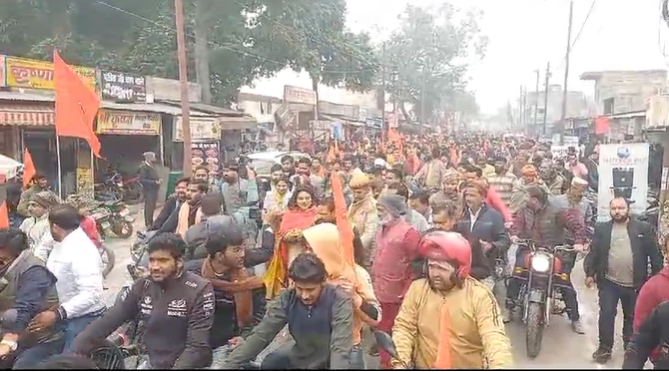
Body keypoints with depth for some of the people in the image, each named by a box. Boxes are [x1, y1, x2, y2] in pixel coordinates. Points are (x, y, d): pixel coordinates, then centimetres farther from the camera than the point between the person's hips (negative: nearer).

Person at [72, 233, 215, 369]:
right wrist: (77, 351, -2)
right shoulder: (143, 285, 3)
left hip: (180, 365, -5)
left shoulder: (198, 290, -14)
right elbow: (110, 320, 8)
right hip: (146, 363, 6)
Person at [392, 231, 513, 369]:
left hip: (469, 366, 0)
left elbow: (495, 337, -20)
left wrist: (500, 366, -38)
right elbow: (404, 327, -5)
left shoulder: (480, 295, -11)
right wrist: (399, 362, -21)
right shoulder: (417, 289, -3)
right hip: (423, 366, 0)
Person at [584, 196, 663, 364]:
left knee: (632, 317, 14)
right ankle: (605, 347, 14)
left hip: (634, 284, 0)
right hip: (608, 282, 0)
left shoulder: (644, 228, -2)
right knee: (606, 315, 1)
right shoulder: (602, 228, 0)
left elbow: (655, 254, -1)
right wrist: (590, 273, -5)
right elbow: (594, 252, 2)